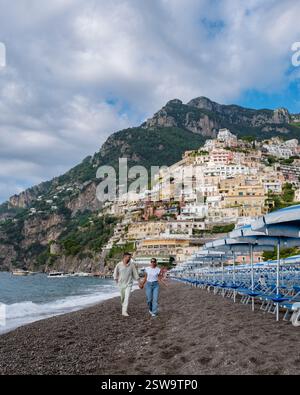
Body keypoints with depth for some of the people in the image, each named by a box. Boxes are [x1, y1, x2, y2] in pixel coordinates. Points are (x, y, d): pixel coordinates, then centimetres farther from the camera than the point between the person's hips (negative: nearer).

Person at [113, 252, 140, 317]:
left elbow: (136, 274, -2)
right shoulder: (119, 265, -8)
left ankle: (124, 311, -14)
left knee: (127, 297, -13)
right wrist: (117, 282, 9)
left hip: (129, 284, -1)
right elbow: (115, 274, 4)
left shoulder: (132, 265, -7)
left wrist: (139, 282, -1)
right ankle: (123, 307, 40)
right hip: (121, 284, 1)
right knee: (122, 298, 14)